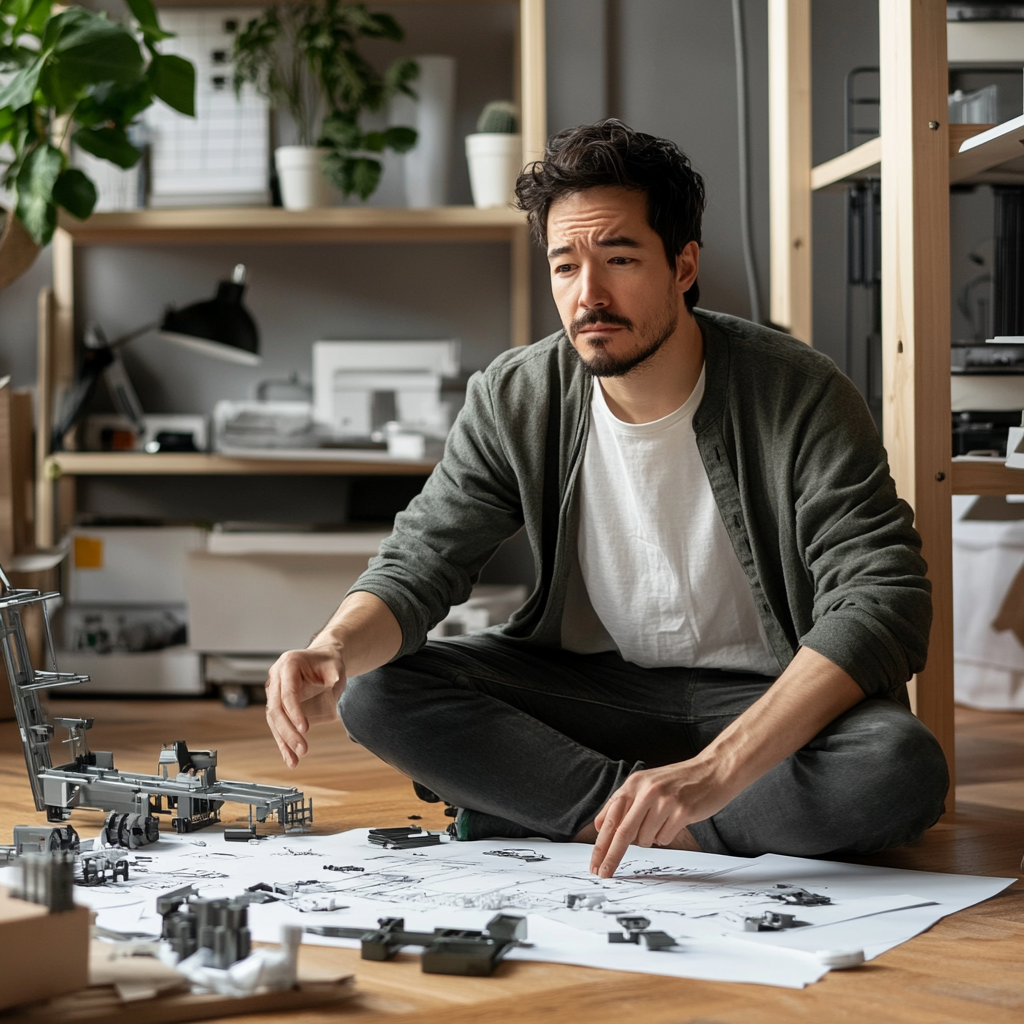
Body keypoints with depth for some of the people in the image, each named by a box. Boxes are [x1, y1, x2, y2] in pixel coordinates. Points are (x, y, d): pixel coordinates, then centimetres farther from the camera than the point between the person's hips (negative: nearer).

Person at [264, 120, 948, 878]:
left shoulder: (801, 397, -18)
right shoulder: (513, 402, -6)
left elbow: (882, 603, -27)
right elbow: (416, 567, -4)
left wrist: (713, 772, -40)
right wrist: (334, 648, -31)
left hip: (772, 698, -3)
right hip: (591, 686, 3)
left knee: (902, 766, -36)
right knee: (375, 690, -18)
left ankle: (537, 811, -24)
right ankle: (660, 824, -21)